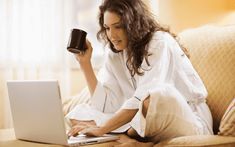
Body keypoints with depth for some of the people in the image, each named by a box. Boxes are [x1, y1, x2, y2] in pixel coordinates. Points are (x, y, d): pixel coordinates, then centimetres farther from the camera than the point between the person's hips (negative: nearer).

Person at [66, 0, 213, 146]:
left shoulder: (160, 42, -12)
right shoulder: (115, 55, 8)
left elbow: (144, 97, -25)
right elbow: (105, 105, -3)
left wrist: (101, 129, -29)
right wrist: (85, 62, -5)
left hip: (191, 122, -6)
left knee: (161, 94, -41)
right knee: (79, 114, -2)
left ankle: (131, 135, -15)